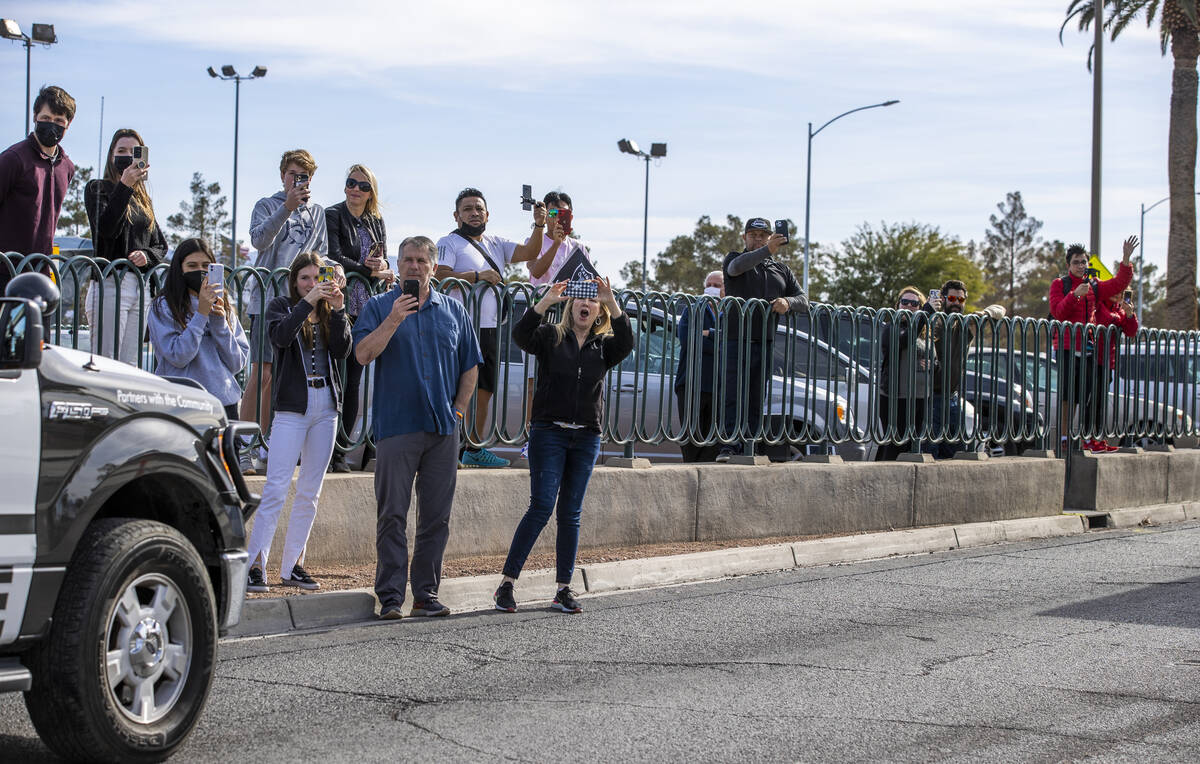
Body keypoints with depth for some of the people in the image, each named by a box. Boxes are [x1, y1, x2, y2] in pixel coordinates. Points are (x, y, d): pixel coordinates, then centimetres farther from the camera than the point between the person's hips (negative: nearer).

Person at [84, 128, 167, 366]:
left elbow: (161, 245, 20)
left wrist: (147, 255, -3)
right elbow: (106, 228, -13)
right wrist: (125, 186, -16)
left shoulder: (143, 199, 22)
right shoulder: (98, 188, 5)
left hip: (141, 288, 6)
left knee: (130, 366, 1)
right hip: (110, 284, -6)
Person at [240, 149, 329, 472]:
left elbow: (321, 255, 18)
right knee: (262, 373, -11)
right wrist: (287, 208, -23)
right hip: (268, 297, -4)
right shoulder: (267, 206, 6)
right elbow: (259, 239, -12)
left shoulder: (317, 213, 18)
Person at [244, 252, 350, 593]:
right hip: (292, 406, -4)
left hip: (325, 406, 4)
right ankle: (255, 564, -13)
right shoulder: (282, 306, 4)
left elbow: (342, 351, -2)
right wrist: (308, 302, -23)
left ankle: (292, 565, 13)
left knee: (310, 491, 7)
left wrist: (338, 310, -13)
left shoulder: (328, 311, 12)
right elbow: (280, 336, -17)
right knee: (276, 488, -12)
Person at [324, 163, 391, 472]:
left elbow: (384, 264, 14)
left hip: (365, 307, 5)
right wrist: (370, 270, -15)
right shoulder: (333, 215, -1)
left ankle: (342, 446, 9)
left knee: (354, 380, 4)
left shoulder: (376, 222, 16)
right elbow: (335, 258, -10)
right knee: (337, 379, -8)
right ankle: (331, 450, -5)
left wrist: (381, 267, -9)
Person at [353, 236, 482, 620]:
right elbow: (363, 354, -8)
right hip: (396, 427, -3)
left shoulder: (454, 311, 14)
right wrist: (393, 321, -18)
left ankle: (427, 594, 11)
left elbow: (470, 366, 18)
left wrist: (458, 410, 8)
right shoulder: (379, 307, 5)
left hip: (443, 430, 3)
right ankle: (390, 597, -1)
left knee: (437, 517, 4)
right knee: (392, 515, -4)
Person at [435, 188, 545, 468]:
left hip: (490, 327, 7)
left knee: (485, 389, 10)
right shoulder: (449, 243, 0)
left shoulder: (496, 244, 19)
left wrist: (538, 226, -6)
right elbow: (439, 276, -15)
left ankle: (474, 448, 18)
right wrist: (477, 276, -19)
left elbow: (529, 252, 9)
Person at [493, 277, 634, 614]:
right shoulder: (551, 337, 4)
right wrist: (547, 301, -26)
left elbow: (626, 342, -11)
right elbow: (521, 335, -15)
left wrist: (612, 302, -23)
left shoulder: (604, 345, 11)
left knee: (571, 513, 6)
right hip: (549, 432, -3)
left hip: (587, 438, 3)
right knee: (541, 507, -11)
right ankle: (506, 583, -6)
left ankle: (563, 589, 10)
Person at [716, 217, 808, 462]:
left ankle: (748, 449, 4)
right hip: (736, 340, -4)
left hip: (765, 343, 4)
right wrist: (767, 250, -33)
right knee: (733, 396, -12)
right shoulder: (734, 259, 9)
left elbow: (803, 299, 12)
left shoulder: (782, 270, 21)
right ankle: (729, 447, -17)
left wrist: (788, 302, -12)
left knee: (756, 401, 3)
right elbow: (737, 266, -18)